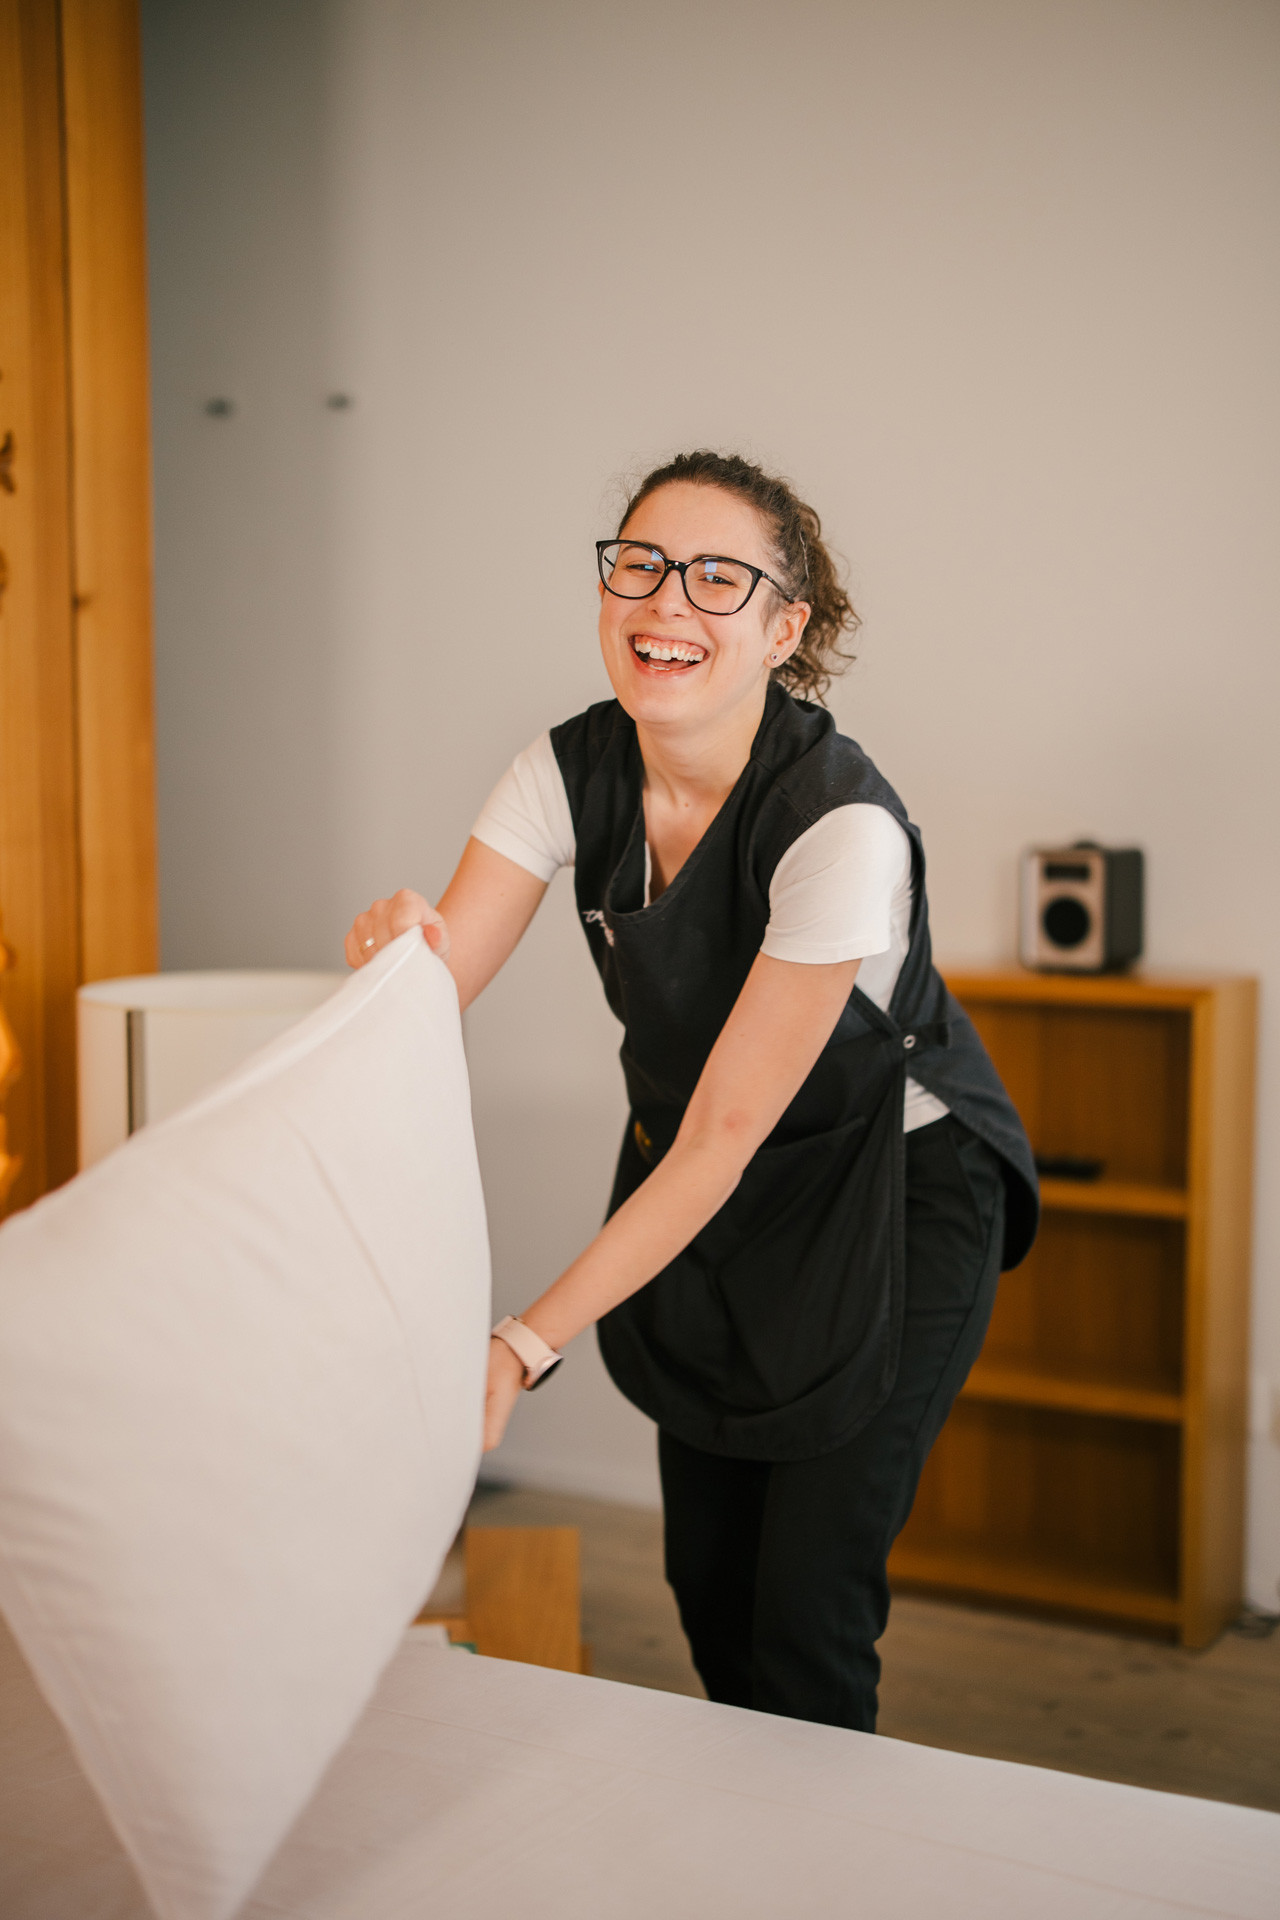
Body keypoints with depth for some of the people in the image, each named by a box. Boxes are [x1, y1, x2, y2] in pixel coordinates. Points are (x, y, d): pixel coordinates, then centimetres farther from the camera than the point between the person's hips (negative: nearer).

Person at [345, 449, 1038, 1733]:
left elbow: (727, 1133, -31)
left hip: (889, 1198, -5)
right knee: (705, 1578, 13)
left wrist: (528, 1344, -35)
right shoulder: (572, 771, -14)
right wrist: (397, 957, -45)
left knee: (806, 1611, -6)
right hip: (704, 1195, 5)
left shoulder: (842, 826, -31)